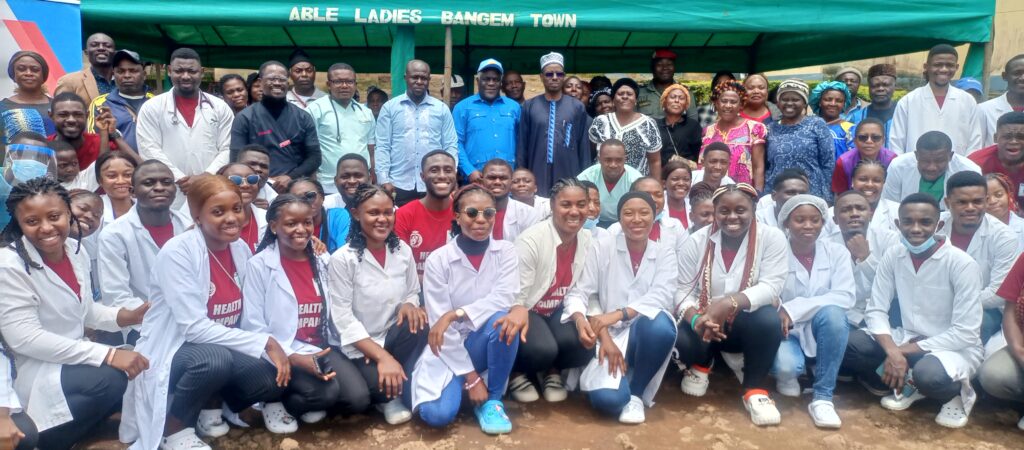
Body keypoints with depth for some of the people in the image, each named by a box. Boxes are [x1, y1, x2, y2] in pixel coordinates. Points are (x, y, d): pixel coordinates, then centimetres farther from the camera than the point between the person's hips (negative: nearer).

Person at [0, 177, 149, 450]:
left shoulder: (76, 250, 1)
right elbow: (24, 338, -26)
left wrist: (127, 316, -9)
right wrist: (107, 355, -30)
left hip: (74, 358, 8)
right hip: (35, 369, -8)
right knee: (115, 379, -28)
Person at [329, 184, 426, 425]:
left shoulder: (403, 251, 0)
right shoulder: (342, 259, -14)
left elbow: (413, 293, 10)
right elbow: (343, 318, -16)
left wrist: (409, 305, -17)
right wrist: (382, 357, -23)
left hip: (392, 336, 5)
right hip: (360, 346, -4)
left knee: (418, 324, -28)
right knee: (382, 384, -32)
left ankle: (397, 389, -5)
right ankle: (390, 394, 7)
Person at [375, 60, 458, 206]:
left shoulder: (442, 109, 9)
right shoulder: (389, 107, 6)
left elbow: (451, 146, 7)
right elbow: (382, 146, 3)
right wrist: (384, 180, -7)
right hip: (399, 185, -1)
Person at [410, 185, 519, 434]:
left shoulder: (505, 250, -4)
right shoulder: (438, 260, -11)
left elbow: (504, 298, -20)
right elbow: (440, 325, -14)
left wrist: (455, 314, -29)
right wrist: (470, 376, -16)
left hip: (488, 342, 2)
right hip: (450, 349, -2)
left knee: (501, 321, -33)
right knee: (438, 413, -25)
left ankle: (493, 400, -9)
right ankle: (467, 384, 12)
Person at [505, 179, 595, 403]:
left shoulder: (589, 241, -5)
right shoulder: (531, 240, -21)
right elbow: (515, 293, -22)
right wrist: (518, 312, -45)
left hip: (559, 311, 5)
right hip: (527, 311, -4)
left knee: (584, 343, -26)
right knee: (542, 349, -33)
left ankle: (553, 371, 11)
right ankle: (517, 372, 5)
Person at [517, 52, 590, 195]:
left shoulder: (577, 107, 6)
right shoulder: (529, 106, 6)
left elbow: (584, 147, 7)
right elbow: (522, 146, 7)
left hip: (569, 176, 0)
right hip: (537, 176, 0)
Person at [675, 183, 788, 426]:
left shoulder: (772, 237, -10)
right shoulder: (696, 241, -6)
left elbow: (771, 286, -21)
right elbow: (683, 291, -10)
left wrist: (730, 302, -39)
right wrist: (696, 319, -33)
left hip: (747, 323, -1)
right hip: (705, 324, 1)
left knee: (769, 320, -34)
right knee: (681, 338, -29)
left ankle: (755, 390, -10)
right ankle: (701, 364, 11)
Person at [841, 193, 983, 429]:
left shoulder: (962, 264, -17)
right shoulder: (892, 257, -4)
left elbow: (965, 333, -18)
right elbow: (876, 311, -6)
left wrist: (908, 350, -21)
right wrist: (892, 351, -25)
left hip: (954, 347, -4)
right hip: (907, 339, 5)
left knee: (929, 373, -39)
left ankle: (957, 394, -1)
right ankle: (907, 387, 2)